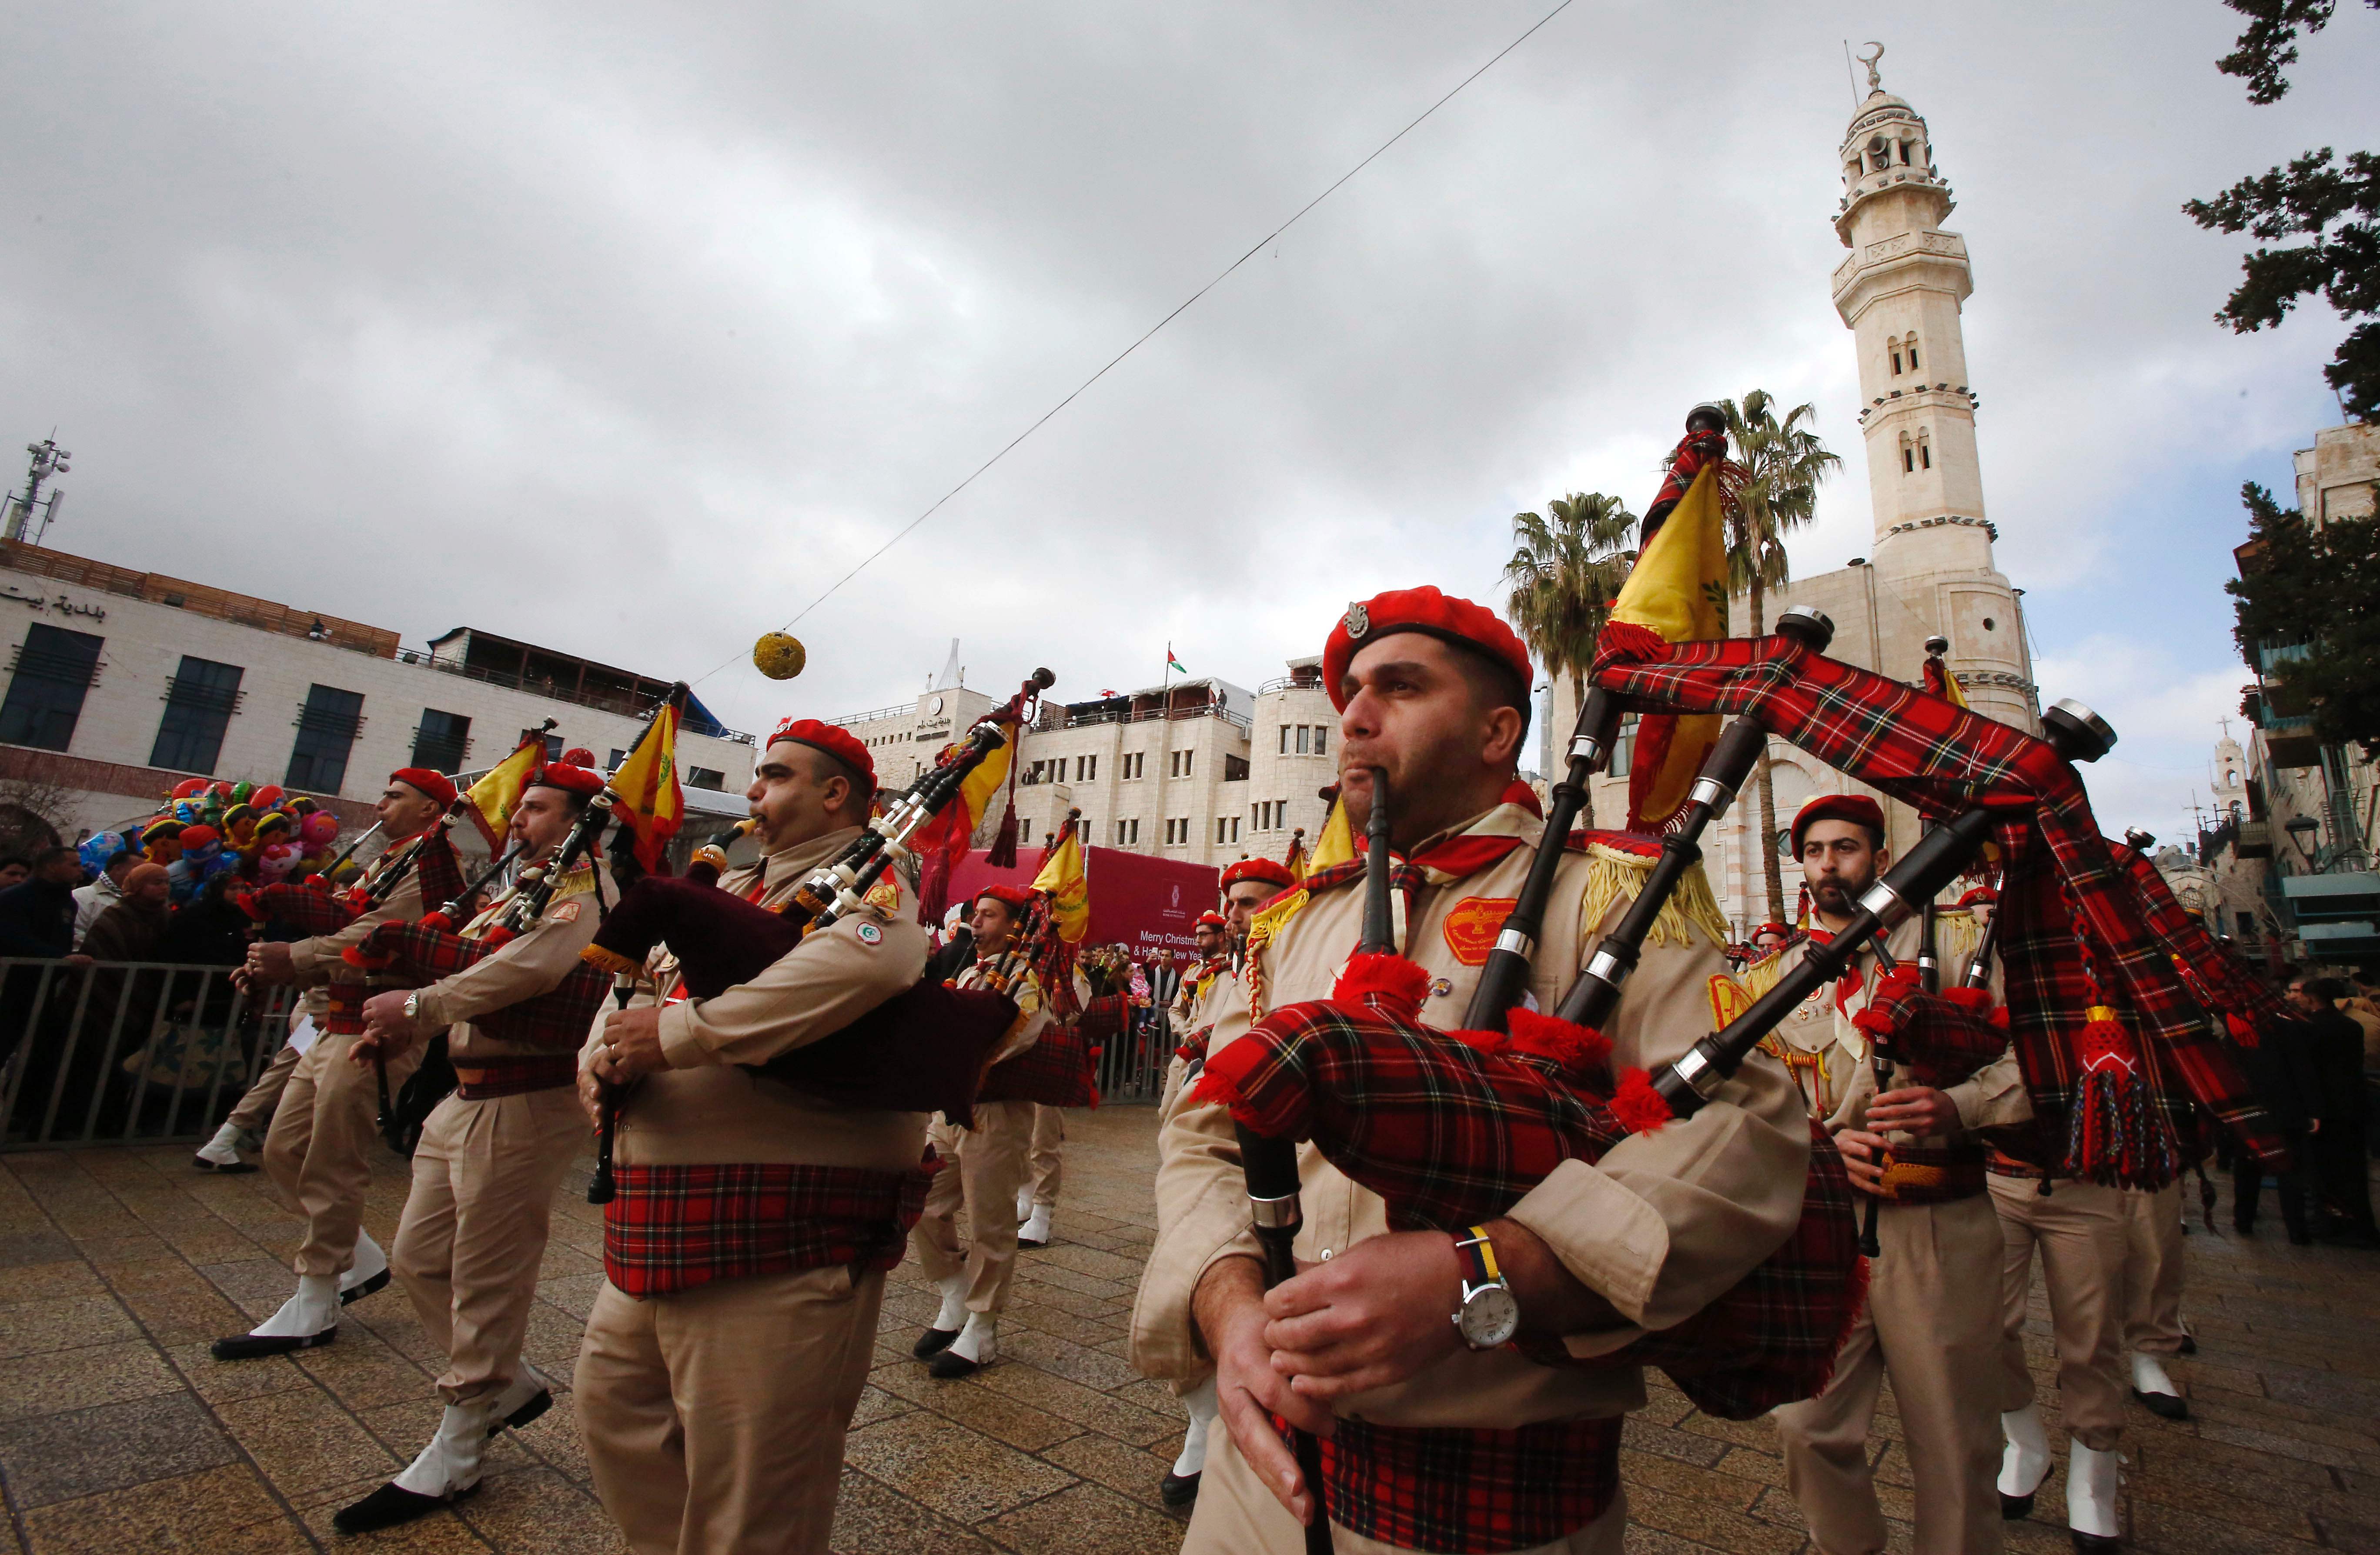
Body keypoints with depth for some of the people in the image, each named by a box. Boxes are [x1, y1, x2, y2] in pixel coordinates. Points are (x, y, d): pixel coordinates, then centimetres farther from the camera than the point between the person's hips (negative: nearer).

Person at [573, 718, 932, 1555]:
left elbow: (868, 961, -31)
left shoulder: (863, 878, -8)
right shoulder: (736, 887, 19)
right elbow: (643, 979, 17)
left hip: (778, 1230, -9)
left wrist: (678, 1033, -26)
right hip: (665, 1219, 9)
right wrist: (603, 1053, -7)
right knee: (614, 1402, 24)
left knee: (746, 1486, 3)